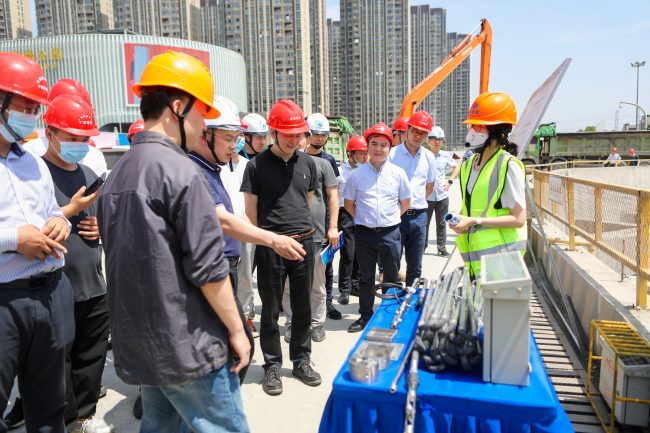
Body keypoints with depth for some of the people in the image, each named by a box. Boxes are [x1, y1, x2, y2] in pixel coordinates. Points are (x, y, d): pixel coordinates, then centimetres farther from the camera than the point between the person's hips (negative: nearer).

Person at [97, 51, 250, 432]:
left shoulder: (118, 173, 10)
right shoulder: (180, 170, -17)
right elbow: (207, 267, -19)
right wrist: (236, 329, -9)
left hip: (139, 344, 9)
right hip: (187, 344, -8)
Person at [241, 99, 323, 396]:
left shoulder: (307, 162, 6)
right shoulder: (257, 165, -6)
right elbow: (251, 211, -1)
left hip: (304, 242, 4)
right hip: (270, 247, -4)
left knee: (302, 307, 14)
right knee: (271, 310, 8)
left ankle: (301, 361, 31)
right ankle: (272, 366, 24)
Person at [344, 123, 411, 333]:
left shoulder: (398, 173, 0)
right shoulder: (356, 174, -1)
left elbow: (405, 202, 9)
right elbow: (348, 203, 8)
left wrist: (391, 218, 3)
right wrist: (363, 219, 2)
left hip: (390, 232, 0)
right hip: (364, 233, 0)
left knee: (392, 277, 10)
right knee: (366, 277, 13)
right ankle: (365, 316, 27)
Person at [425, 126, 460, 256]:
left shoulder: (445, 156, 4)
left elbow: (456, 167, 21)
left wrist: (450, 181, 8)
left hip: (442, 196, 3)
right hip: (426, 196, -3)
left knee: (441, 223, 10)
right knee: (424, 223, 7)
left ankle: (442, 247, 19)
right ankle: (422, 246, 20)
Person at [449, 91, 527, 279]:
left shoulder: (508, 166, -12)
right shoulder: (468, 164, 10)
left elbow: (519, 219, -15)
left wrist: (474, 221, -18)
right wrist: (461, 218, 0)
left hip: (500, 256, -6)